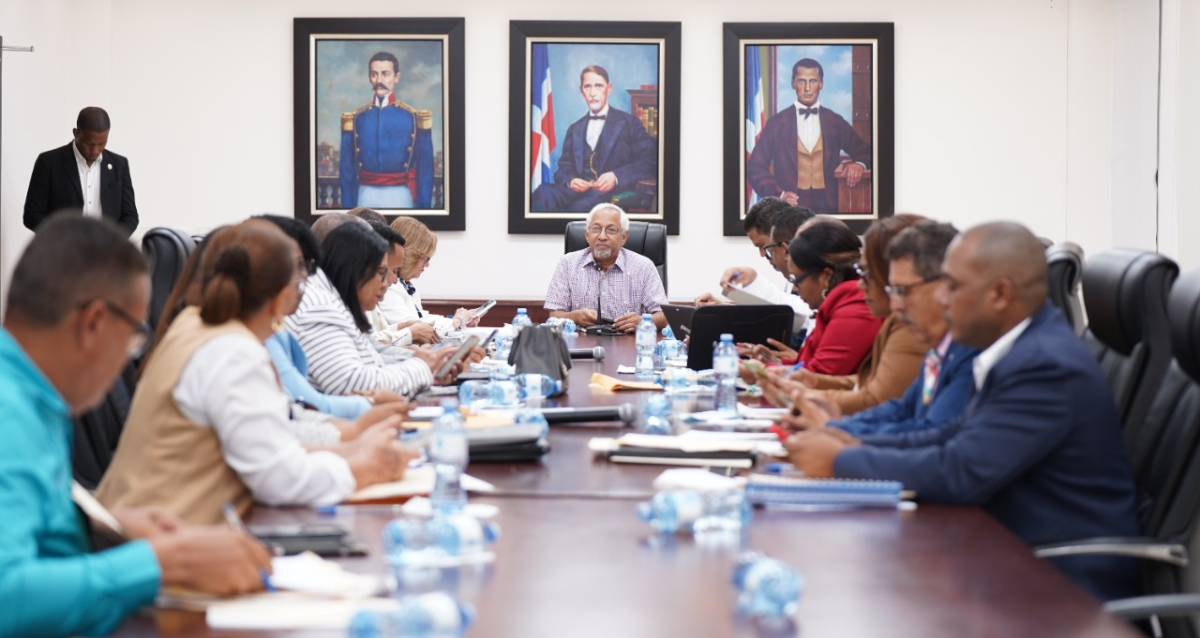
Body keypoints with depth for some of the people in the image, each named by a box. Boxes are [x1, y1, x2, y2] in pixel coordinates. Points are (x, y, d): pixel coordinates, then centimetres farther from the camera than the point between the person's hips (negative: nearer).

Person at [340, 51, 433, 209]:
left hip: (400, 197, -1)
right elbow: (347, 169, 7)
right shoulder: (355, 119, 6)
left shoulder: (415, 118, 1)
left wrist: (423, 207, -5)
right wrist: (348, 206, 2)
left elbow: (425, 169, 0)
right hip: (366, 197, 1)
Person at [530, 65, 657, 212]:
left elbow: (649, 164, 1)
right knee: (544, 192, -32)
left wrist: (616, 177, -16)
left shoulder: (630, 123, 12)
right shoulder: (575, 130, 27)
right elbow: (564, 168, 20)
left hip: (613, 193, -4)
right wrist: (570, 181, -6)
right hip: (578, 189, 4)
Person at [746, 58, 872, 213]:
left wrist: (859, 164, -3)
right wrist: (778, 193, -11)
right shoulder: (777, 123, 6)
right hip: (790, 207, -2)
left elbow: (864, 152, 21)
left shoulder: (836, 122, 11)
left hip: (827, 206, 2)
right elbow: (755, 168, 5)